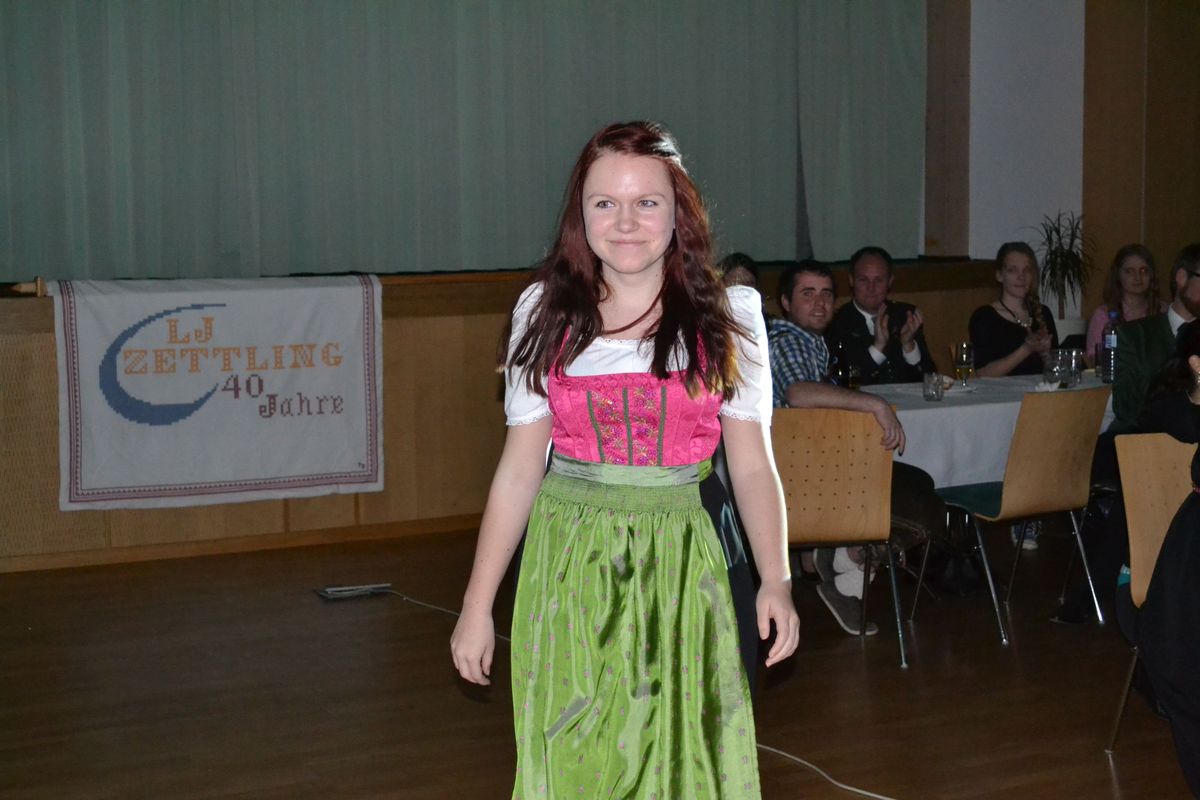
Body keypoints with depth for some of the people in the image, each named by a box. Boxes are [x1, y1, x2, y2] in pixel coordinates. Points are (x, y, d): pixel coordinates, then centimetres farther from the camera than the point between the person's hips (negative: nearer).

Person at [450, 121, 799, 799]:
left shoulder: (726, 316, 0)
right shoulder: (546, 313, 2)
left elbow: (753, 462, 0)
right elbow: (520, 468, 3)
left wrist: (776, 579, -13)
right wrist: (478, 604, 0)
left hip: (683, 560, -1)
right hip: (572, 561, 1)